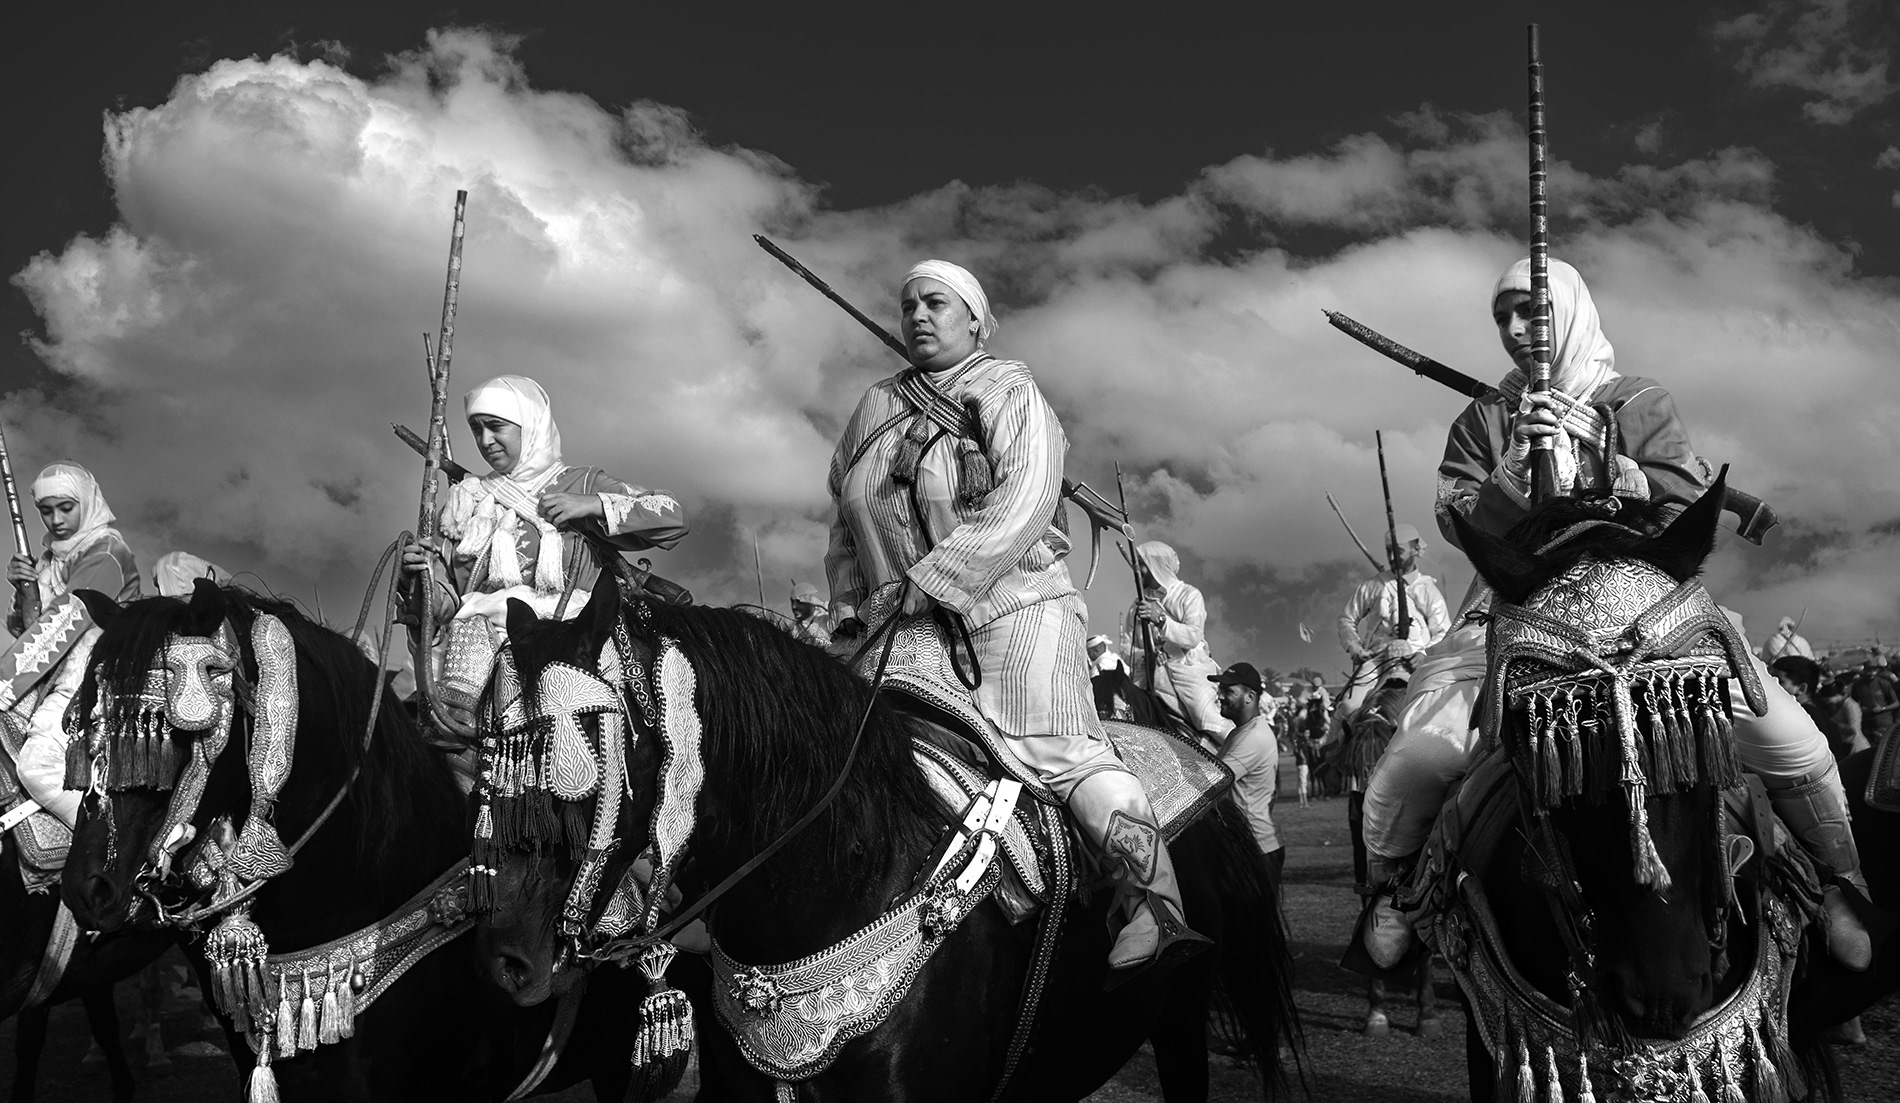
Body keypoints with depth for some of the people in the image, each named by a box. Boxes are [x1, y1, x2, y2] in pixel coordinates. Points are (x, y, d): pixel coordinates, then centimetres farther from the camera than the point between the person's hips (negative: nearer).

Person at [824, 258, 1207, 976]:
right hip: (904, 626, 6)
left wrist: (922, 585, -20)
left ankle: (1156, 908, -26)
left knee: (1053, 745, -20)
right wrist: (850, 610, 9)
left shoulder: (1009, 393, 2)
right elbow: (845, 528, 25)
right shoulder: (875, 410, 19)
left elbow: (1020, 507, -14)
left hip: (1012, 601, -6)